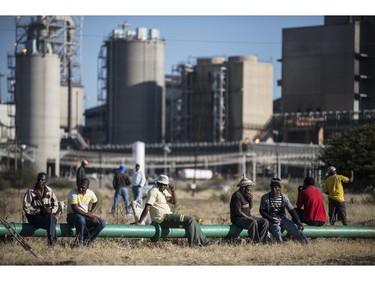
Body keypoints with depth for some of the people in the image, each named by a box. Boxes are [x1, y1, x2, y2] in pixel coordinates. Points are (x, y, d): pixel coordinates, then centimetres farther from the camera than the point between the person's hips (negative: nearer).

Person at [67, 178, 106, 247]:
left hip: (86, 216, 6)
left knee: (102, 223, -16)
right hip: (72, 215, -6)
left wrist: (91, 213, -3)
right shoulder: (73, 193, -19)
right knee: (81, 219, -41)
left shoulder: (90, 193, -3)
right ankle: (80, 242, -24)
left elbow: (95, 203, 16)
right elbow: (75, 209, -26)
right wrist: (89, 215, -29)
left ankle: (86, 241, -16)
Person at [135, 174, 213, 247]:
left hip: (167, 216, 10)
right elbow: (147, 207, -22)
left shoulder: (164, 191, 15)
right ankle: (193, 243, -12)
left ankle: (204, 241, 16)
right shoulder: (153, 191, -14)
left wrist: (173, 191, 0)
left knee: (191, 220, 11)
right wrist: (139, 222, -28)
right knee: (189, 220, -15)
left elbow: (174, 202, 18)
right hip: (162, 219, -10)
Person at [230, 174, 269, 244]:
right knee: (253, 222, -37)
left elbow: (250, 207, 21)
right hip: (238, 218, -9)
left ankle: (261, 241, -12)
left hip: (247, 217, 9)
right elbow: (238, 212, -20)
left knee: (265, 222, -5)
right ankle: (255, 242, -33)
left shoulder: (246, 194, 12)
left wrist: (251, 199, 1)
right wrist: (249, 218, -17)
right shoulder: (237, 195, -16)